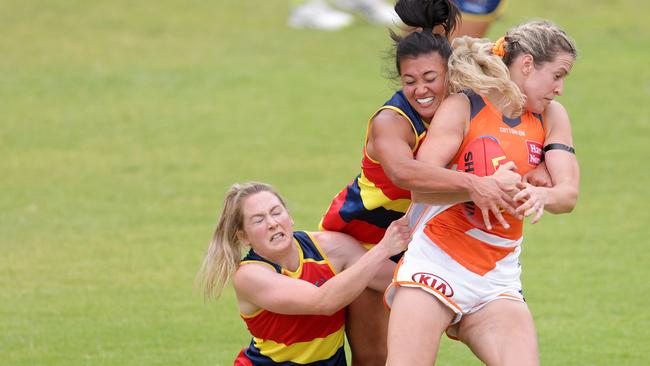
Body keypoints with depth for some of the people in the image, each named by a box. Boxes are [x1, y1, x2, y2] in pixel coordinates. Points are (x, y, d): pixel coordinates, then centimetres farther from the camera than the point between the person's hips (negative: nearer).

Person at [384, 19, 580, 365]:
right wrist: (485, 186, -27)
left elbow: (568, 193, -1)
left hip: (498, 280, 5)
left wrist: (540, 196, -24)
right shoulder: (462, 107, -4)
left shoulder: (551, 117, 12)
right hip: (437, 260, -5)